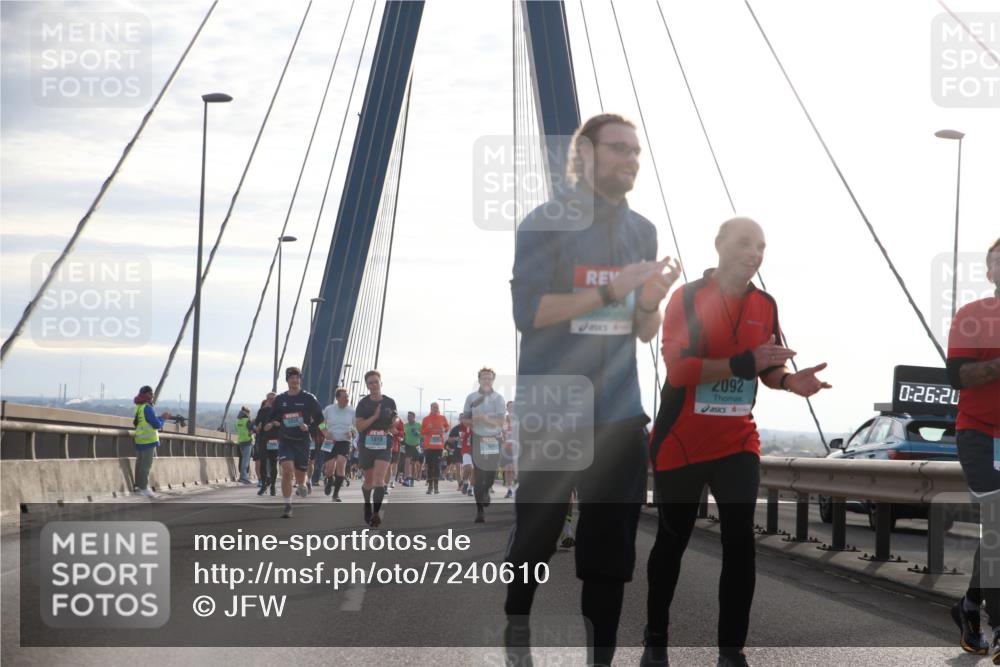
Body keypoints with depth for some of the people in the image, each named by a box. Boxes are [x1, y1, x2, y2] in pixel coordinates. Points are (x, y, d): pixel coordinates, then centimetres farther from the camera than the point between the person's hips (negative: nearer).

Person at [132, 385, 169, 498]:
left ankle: (139, 485, 21)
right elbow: (157, 424, -17)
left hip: (139, 439, 9)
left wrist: (161, 417, 11)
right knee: (146, 465, -5)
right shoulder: (147, 408, -17)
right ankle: (144, 488, -4)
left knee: (140, 463, 14)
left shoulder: (138, 407, 11)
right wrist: (162, 418, 1)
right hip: (148, 440, -9)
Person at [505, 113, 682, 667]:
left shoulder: (641, 230, 11)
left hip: (619, 414, 5)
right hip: (551, 413, -5)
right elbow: (527, 312, -14)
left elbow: (644, 333, 14)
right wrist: (609, 290, -20)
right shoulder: (546, 221, -5)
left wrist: (649, 304, -8)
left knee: (612, 554, 3)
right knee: (533, 543, 2)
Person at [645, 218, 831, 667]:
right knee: (672, 540, 8)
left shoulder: (766, 305, 3)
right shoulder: (687, 298, -12)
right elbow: (677, 369, -22)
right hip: (680, 443, -3)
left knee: (740, 541, -7)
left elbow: (768, 368, 13)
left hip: (738, 442, 3)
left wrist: (791, 382, -11)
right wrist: (743, 363, -30)